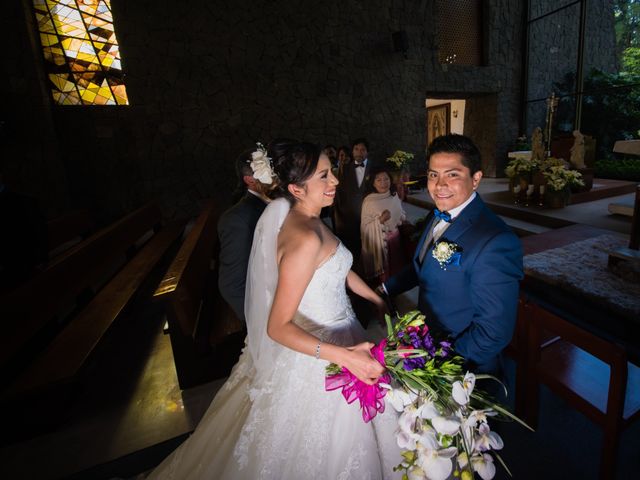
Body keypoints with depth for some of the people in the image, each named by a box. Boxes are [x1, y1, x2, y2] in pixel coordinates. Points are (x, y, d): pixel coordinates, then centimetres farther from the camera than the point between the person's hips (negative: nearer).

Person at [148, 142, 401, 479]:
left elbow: (337, 268, 11)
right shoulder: (305, 239, -32)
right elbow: (278, 327, -30)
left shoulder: (306, 220, -2)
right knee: (324, 447, 19)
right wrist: (343, 356, -37)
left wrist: (377, 298, 13)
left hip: (332, 331, 9)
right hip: (318, 348, -9)